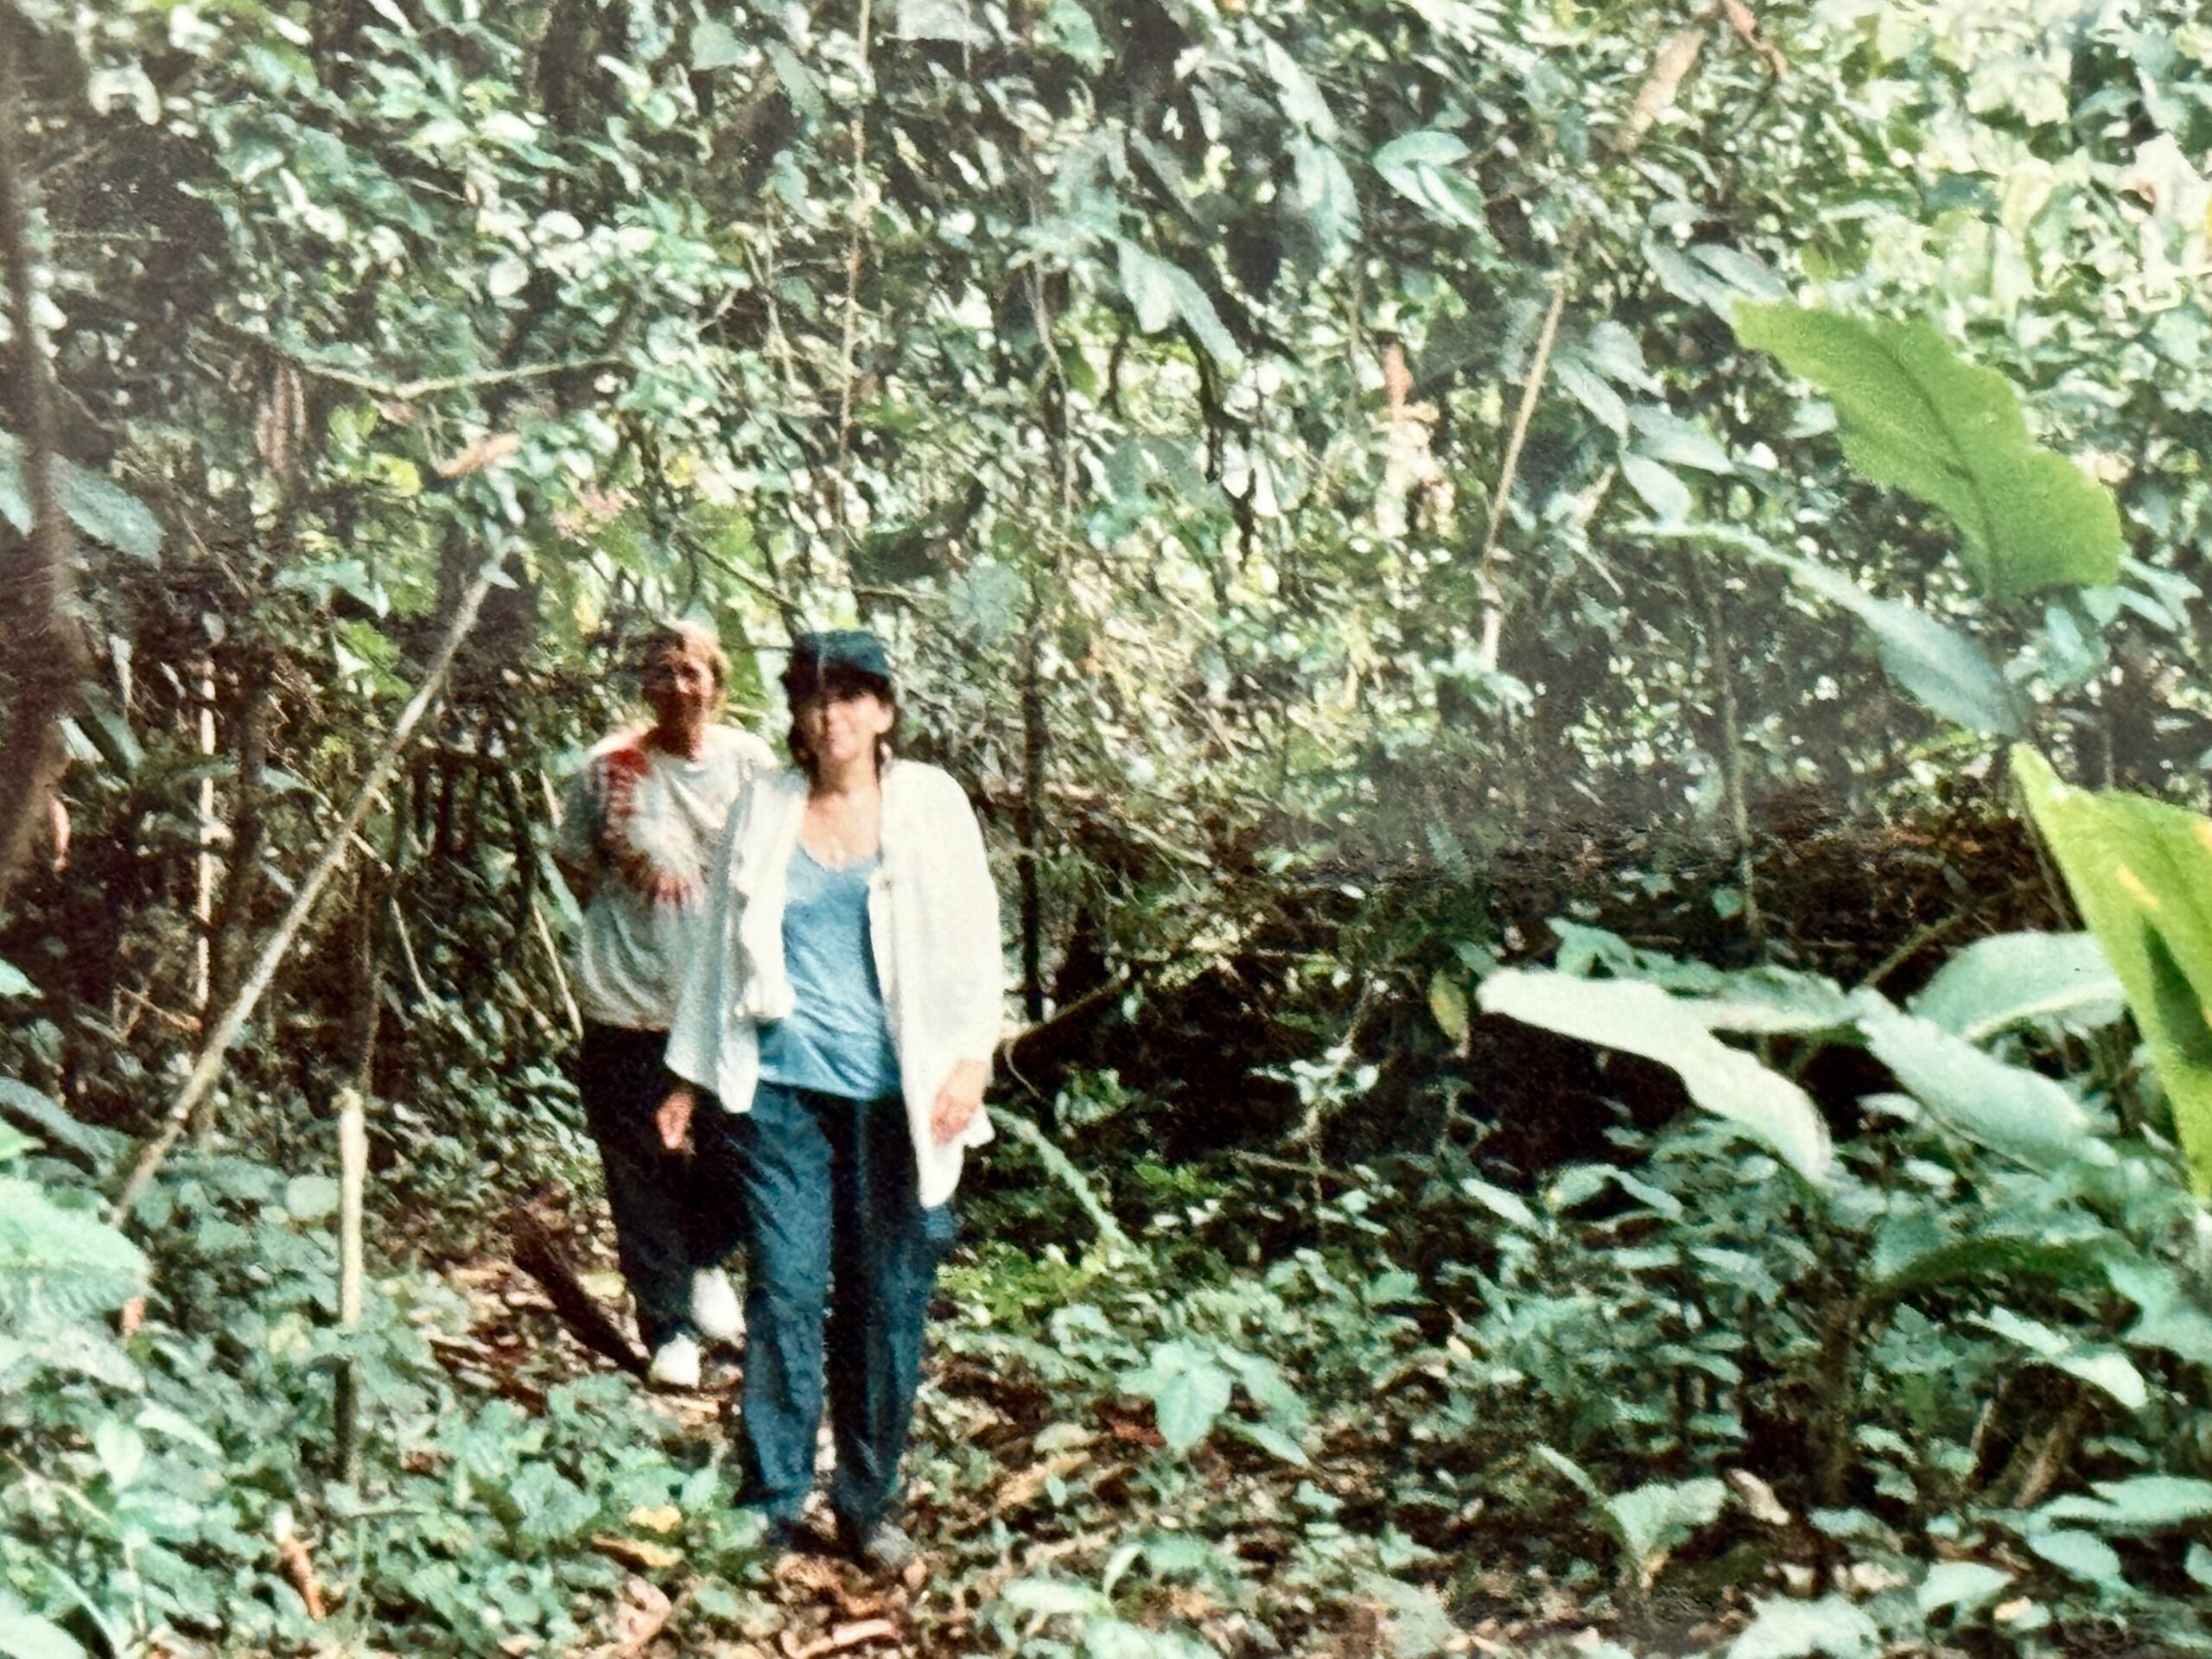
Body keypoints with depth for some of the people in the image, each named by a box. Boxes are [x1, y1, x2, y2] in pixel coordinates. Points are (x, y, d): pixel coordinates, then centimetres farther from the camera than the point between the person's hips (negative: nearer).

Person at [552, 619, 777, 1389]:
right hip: (627, 1006, -1)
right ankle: (667, 1329, 19)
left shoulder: (751, 764, 0)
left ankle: (702, 1261, 38)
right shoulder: (609, 767, -4)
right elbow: (575, 864, 9)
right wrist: (628, 927, 4)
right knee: (641, 1175, 4)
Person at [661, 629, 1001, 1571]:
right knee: (785, 1292, -3)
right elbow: (723, 948, 16)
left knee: (887, 1302, 3)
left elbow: (973, 937, 3)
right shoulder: (763, 811, 10)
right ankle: (770, 1504, 7)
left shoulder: (931, 804, 6)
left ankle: (868, 1507, 16)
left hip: (896, 1094, 0)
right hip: (781, 1085, 1)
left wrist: (972, 1059, -8)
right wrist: (690, 1073, 15)